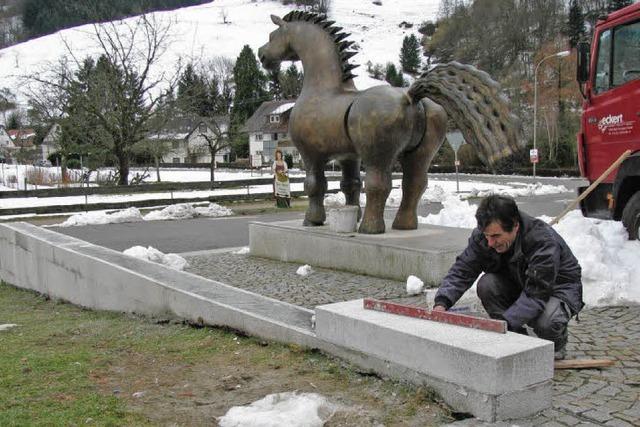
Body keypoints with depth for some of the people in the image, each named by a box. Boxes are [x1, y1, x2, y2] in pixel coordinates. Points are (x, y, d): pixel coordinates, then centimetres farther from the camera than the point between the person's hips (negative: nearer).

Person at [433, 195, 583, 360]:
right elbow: (461, 271, -20)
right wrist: (441, 303, -38)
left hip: (559, 287, -5)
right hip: (518, 285, 5)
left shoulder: (544, 241, -36)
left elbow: (536, 295, -39)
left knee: (545, 321, -36)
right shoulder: (482, 237, -20)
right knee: (486, 284, -25)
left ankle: (557, 344, 3)